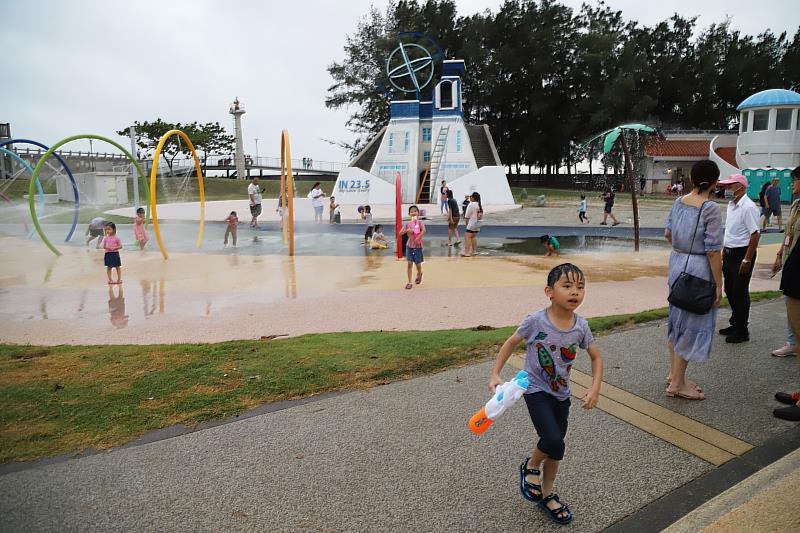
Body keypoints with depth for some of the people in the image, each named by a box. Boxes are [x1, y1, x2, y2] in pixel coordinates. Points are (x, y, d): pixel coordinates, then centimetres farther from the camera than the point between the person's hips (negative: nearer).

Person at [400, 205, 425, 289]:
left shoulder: (420, 222, -6)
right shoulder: (407, 223, 1)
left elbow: (423, 230, -24)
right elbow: (400, 233, -3)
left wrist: (418, 238, -31)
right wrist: (407, 230, -20)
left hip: (418, 246, -2)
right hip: (409, 246, 2)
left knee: (418, 264, 7)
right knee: (409, 264, -3)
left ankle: (419, 274, 42)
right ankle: (409, 282, 3)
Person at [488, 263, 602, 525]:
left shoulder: (581, 326, -11)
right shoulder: (536, 320, -21)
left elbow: (596, 357, 4)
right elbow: (511, 343, -7)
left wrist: (595, 388, -9)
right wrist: (495, 375, -11)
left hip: (561, 394, 4)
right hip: (536, 389, -4)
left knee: (555, 448, 14)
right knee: (554, 441, -20)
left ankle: (546, 495, 37)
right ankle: (531, 466, 14)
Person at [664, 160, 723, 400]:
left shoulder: (679, 202, 2)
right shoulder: (711, 209, -18)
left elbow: (668, 233, 13)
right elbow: (712, 251, -17)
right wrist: (719, 284, -10)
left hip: (676, 263, 7)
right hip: (698, 269, -7)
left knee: (677, 319, 18)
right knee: (692, 324, 3)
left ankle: (674, 374, 31)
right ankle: (677, 384, 12)